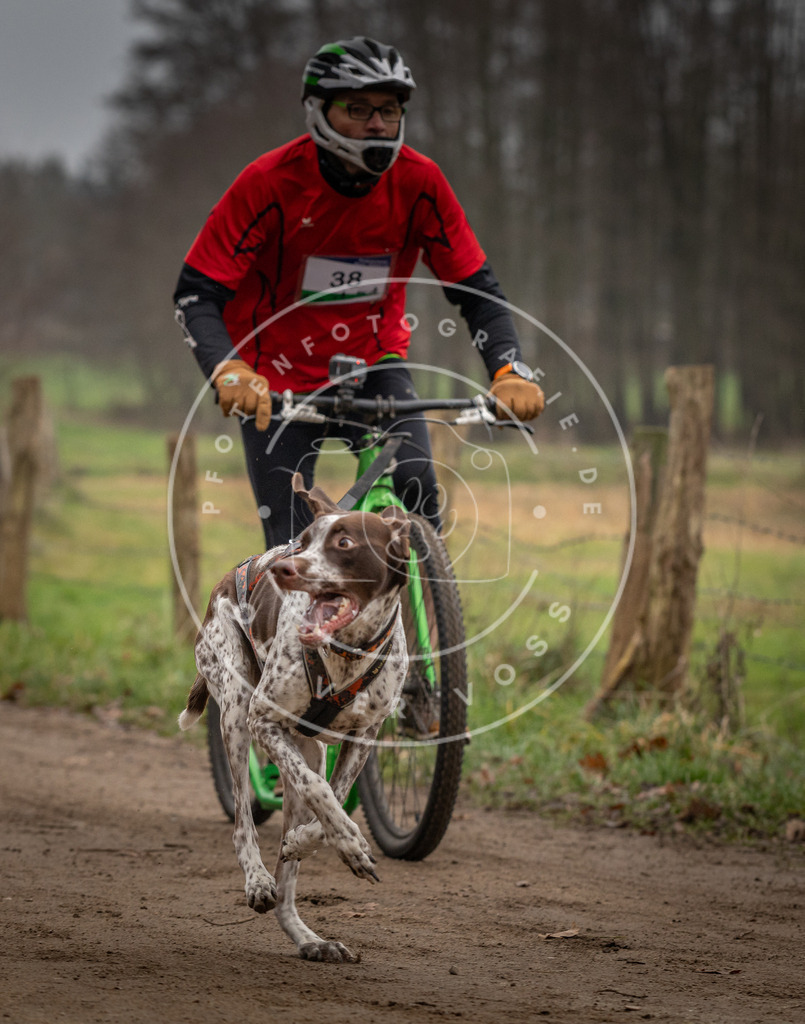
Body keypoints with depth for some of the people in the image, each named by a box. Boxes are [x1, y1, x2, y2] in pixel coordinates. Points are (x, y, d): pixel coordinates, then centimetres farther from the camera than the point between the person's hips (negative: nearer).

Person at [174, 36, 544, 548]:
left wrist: (510, 371, -27)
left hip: (373, 363, 2)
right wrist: (226, 371, -41)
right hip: (279, 379, -2)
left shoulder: (418, 182, -14)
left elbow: (476, 288, -10)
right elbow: (196, 294, -22)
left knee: (416, 491, -23)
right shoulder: (271, 182, -21)